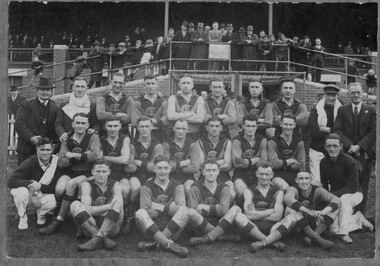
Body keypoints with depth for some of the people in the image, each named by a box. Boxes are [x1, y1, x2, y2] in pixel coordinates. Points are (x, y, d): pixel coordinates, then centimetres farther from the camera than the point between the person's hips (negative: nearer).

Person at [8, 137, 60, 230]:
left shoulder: (57, 162, -13)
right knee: (21, 191, -35)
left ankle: (41, 214, 7)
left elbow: (56, 187, -12)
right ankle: (22, 218, -6)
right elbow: (10, 181, -23)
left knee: (52, 202, -32)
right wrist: (29, 183, -33)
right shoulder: (30, 162, -18)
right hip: (28, 194, -1)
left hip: (43, 196, 1)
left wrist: (40, 186, -26)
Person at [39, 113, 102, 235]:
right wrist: (82, 157, -13)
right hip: (69, 172, 3)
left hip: (87, 174, -3)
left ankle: (58, 221, -21)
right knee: (59, 189, -28)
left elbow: (96, 155, -19)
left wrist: (73, 155, -13)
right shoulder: (67, 139, 9)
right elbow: (60, 162, -1)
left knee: (71, 184, -32)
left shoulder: (93, 137, 0)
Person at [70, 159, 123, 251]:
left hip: (110, 228, 0)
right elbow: (87, 210, -13)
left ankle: (97, 238, -34)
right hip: (89, 227, 0)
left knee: (118, 202, -23)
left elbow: (120, 209, -11)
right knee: (75, 205, -21)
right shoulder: (87, 185, 4)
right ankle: (104, 239, -33)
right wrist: (109, 206, -17)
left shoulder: (115, 185, 6)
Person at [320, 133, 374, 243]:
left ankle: (344, 234, -30)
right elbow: (324, 185, 5)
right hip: (335, 198, 4)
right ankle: (358, 218, 11)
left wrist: (332, 195, -31)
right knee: (334, 229, -16)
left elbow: (353, 187, -23)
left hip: (354, 194, -4)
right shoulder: (324, 162, -4)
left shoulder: (349, 161, -19)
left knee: (344, 198, -41)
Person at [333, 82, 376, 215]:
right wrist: (350, 145, -11)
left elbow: (373, 132, 1)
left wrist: (359, 146, -9)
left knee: (363, 185, 2)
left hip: (365, 153, 0)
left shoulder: (371, 110, 8)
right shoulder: (342, 110, 8)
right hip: (347, 152, 0)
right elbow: (337, 130, 1)